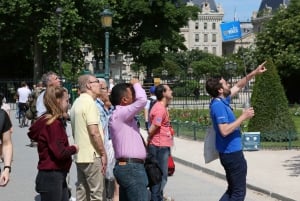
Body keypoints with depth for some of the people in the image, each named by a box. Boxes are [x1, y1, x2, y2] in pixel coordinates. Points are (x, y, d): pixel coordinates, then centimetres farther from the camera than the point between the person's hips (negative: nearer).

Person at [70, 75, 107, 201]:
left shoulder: (76, 103, 15)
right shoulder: (89, 102, -15)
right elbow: (94, 132, -21)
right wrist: (103, 153, -14)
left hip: (80, 156, 9)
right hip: (92, 156, -9)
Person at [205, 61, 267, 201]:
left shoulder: (222, 101, 8)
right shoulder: (219, 106, -21)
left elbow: (238, 86, 23)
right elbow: (224, 131, -30)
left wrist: (254, 73, 22)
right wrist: (243, 117, -23)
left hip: (230, 152, 10)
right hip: (232, 153, -10)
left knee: (232, 190, 17)